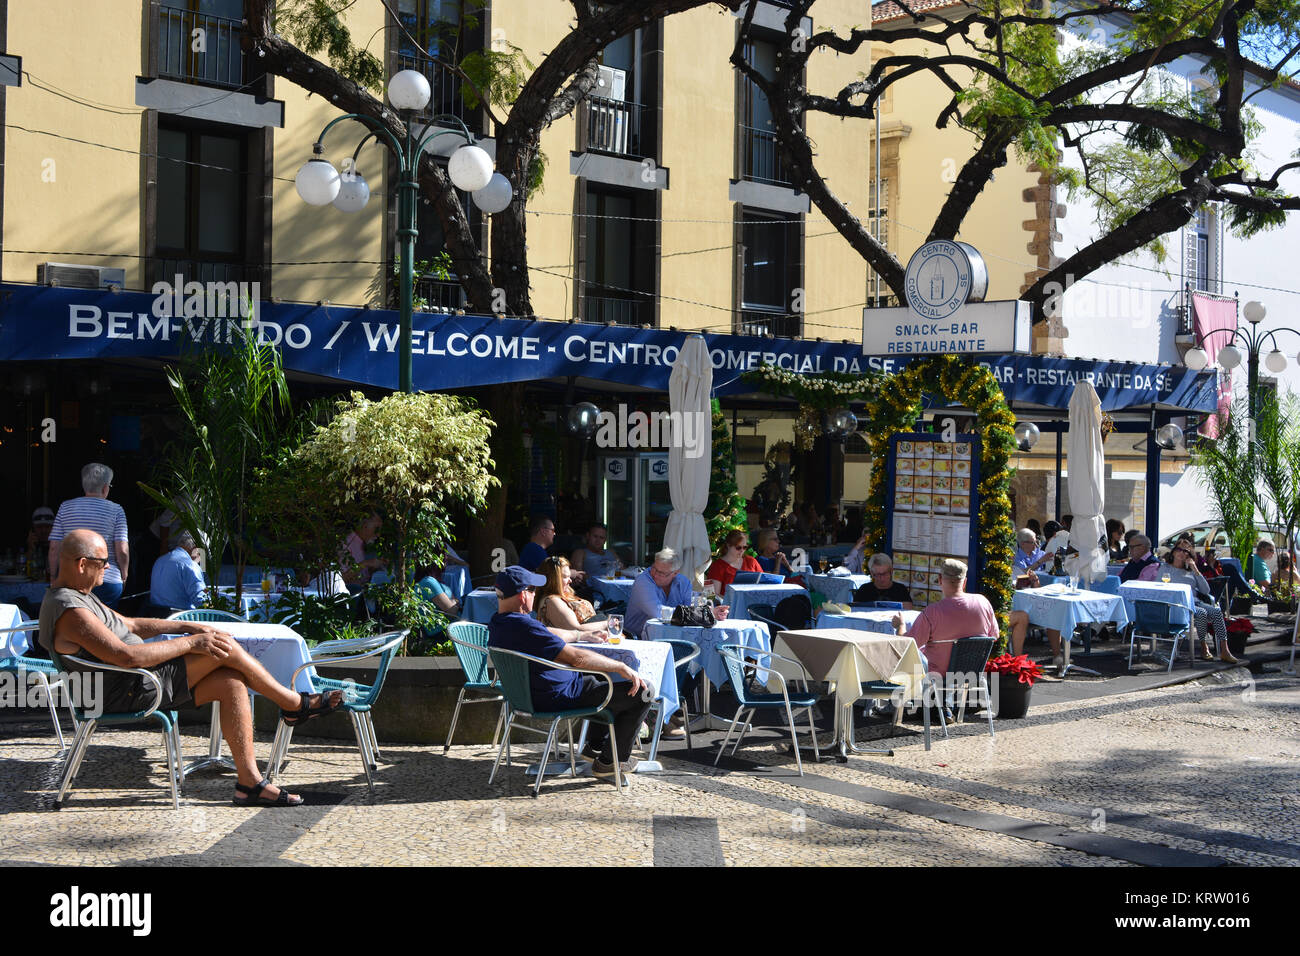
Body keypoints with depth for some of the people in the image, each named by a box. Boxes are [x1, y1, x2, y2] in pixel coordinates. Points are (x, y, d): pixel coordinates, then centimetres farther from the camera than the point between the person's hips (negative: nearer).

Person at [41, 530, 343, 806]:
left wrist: (188, 627, 13)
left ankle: (250, 783, -3)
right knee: (224, 648, -15)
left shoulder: (78, 596, 15)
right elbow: (126, 656, -27)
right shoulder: (69, 611, -21)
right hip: (128, 694, -11)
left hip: (135, 683, 11)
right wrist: (191, 643, -20)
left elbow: (131, 626, 23)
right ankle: (295, 704, 3)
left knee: (230, 682, -4)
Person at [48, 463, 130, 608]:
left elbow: (54, 547, 5)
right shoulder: (115, 510, -1)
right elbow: (122, 551, -6)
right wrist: (124, 576, 9)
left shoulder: (65, 507, 6)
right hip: (108, 582, -2)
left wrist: (53, 576, 15)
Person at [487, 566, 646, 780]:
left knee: (602, 678, 33)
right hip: (559, 697, -11)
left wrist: (584, 635, 30)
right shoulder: (525, 628, -30)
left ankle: (594, 746, 35)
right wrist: (622, 667, -21)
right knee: (642, 693, -8)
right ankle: (609, 762, 4)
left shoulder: (497, 622, 2)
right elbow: (576, 658, -31)